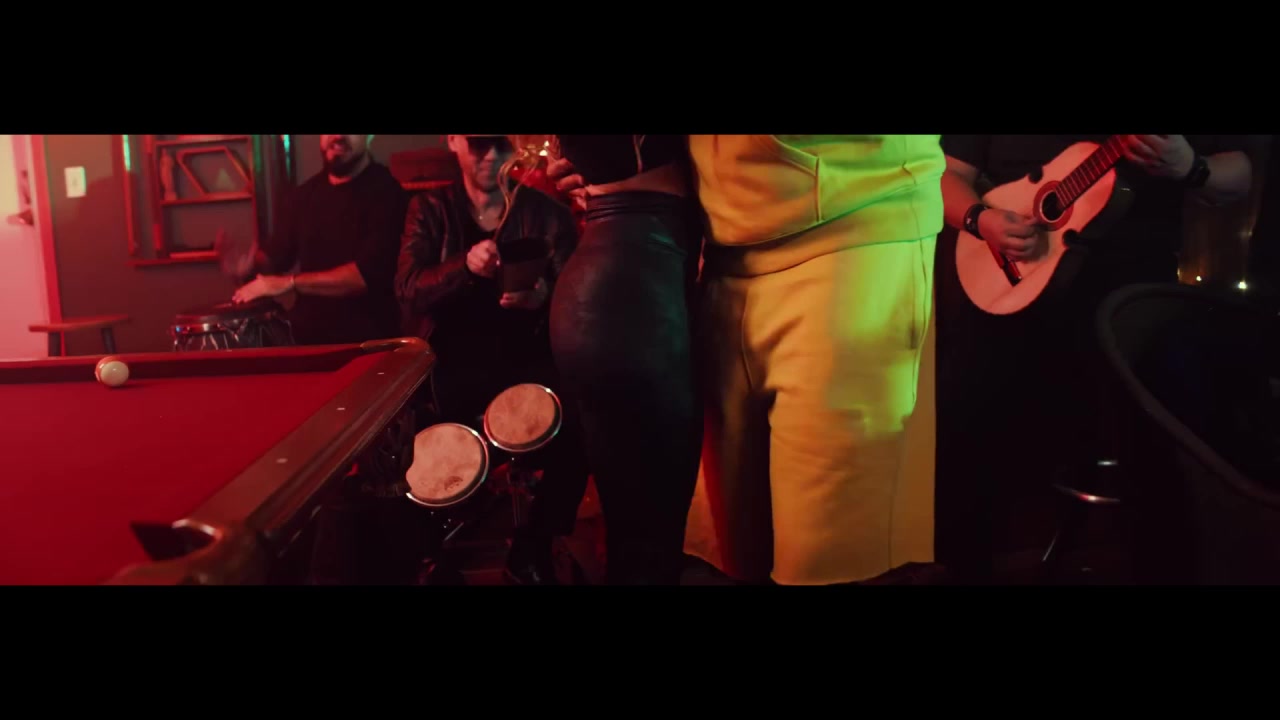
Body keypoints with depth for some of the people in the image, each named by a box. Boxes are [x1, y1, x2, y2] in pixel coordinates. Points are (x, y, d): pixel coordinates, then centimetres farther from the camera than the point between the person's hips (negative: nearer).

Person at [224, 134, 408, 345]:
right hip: (306, 332, 6)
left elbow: (369, 273, -18)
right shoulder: (304, 194, 11)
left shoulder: (385, 191, -8)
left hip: (367, 339, -5)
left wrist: (289, 282, -19)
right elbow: (277, 254, 20)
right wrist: (249, 264, -3)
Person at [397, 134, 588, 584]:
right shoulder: (430, 209, 6)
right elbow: (408, 289, -7)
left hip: (524, 356, 0)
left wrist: (545, 297, -25)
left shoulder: (546, 212, 5)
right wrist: (464, 266, -27)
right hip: (454, 358, 1)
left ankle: (533, 547, -2)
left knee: (574, 432, -27)